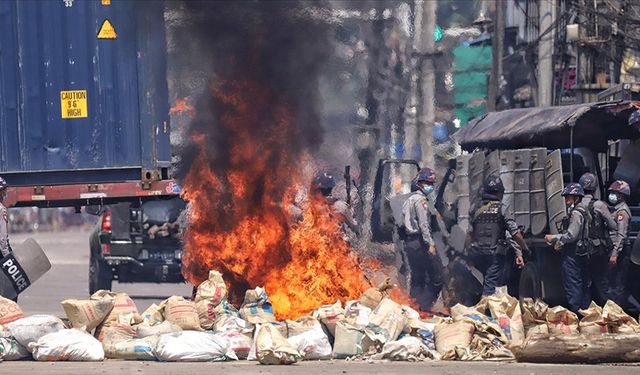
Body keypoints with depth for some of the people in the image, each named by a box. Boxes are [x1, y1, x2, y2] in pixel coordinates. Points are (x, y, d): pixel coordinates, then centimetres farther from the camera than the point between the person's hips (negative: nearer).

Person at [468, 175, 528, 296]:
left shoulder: (476, 210, 9)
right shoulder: (502, 209, -5)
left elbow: (471, 233, 12)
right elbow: (515, 234, -8)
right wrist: (525, 249, 4)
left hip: (477, 253, 5)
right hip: (495, 254, -5)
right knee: (490, 286, -6)